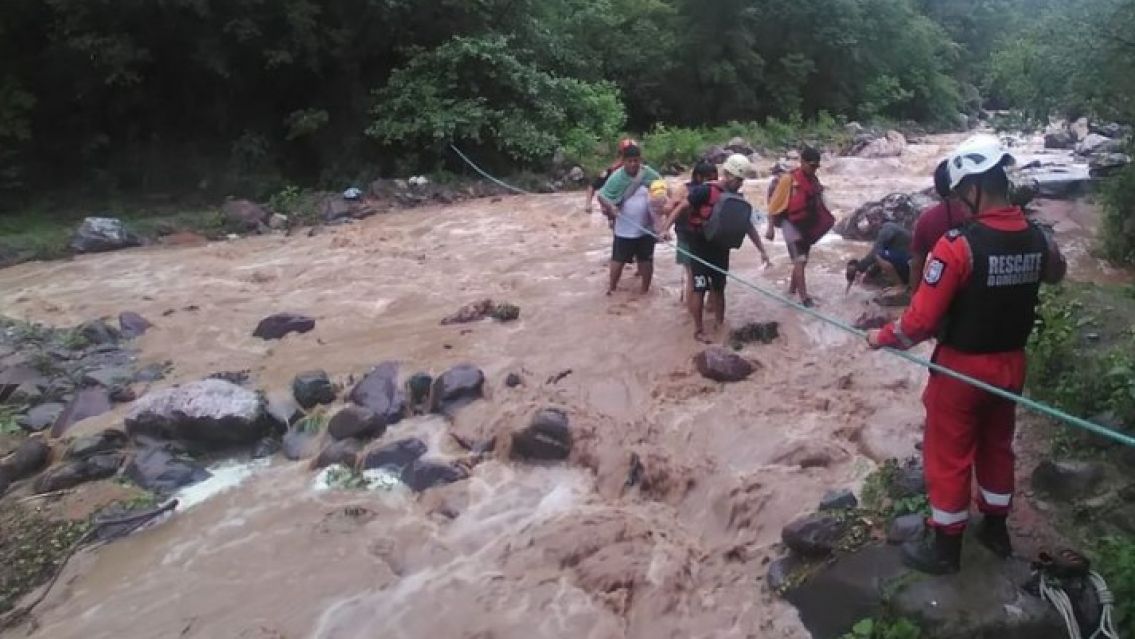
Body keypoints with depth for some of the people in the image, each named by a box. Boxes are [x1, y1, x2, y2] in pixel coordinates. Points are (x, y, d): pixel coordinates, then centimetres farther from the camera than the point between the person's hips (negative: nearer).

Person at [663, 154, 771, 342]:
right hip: (700, 247, -6)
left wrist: (762, 250, 10)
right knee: (699, 288, -5)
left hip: (720, 249, 6)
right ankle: (699, 330, 4)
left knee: (718, 288, 14)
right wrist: (666, 228, -24)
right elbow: (682, 208, -13)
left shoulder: (738, 199, 5)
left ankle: (720, 324, 27)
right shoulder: (705, 191, -15)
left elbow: (749, 226, 12)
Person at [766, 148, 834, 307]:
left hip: (807, 225, 7)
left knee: (802, 261, 15)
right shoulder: (789, 180, -14)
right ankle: (804, 298, -13)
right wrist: (771, 228, -15)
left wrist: (827, 219, 5)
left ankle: (792, 290, 32)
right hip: (791, 224, -7)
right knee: (799, 260, -13)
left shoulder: (815, 181, 5)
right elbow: (774, 204, -12)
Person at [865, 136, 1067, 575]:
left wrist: (882, 338, -8)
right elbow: (1056, 273, 21)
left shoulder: (958, 244, -25)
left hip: (962, 366, -6)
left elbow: (922, 319, -23)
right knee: (997, 446, 23)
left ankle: (945, 548, 21)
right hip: (1011, 364, 6)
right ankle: (996, 529, 40)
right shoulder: (1039, 239, -5)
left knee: (948, 457, 8)